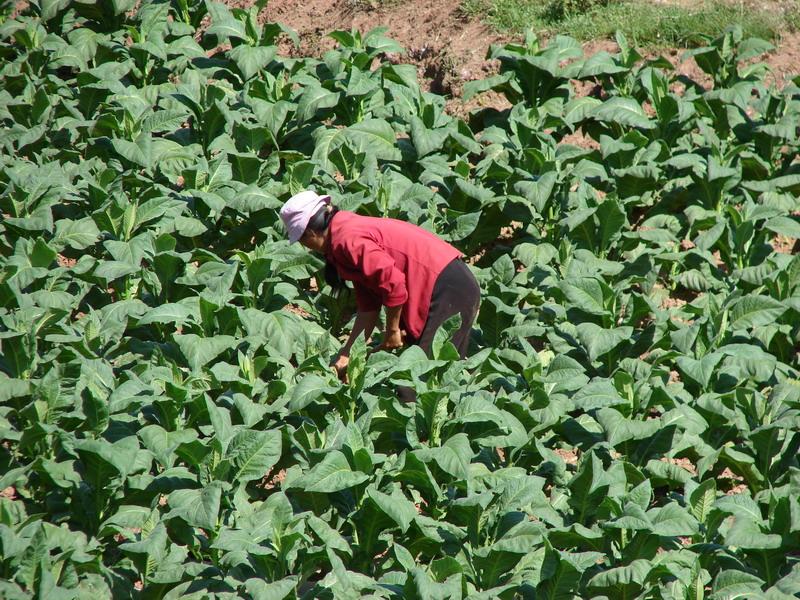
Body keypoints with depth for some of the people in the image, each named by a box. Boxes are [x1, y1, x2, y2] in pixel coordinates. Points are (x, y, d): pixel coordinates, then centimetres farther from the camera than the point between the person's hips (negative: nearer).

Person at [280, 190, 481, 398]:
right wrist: (347, 354, 16)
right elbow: (368, 306, 17)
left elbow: (393, 283, -24)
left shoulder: (346, 241, -15)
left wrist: (392, 330, -9)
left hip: (448, 291, -11)